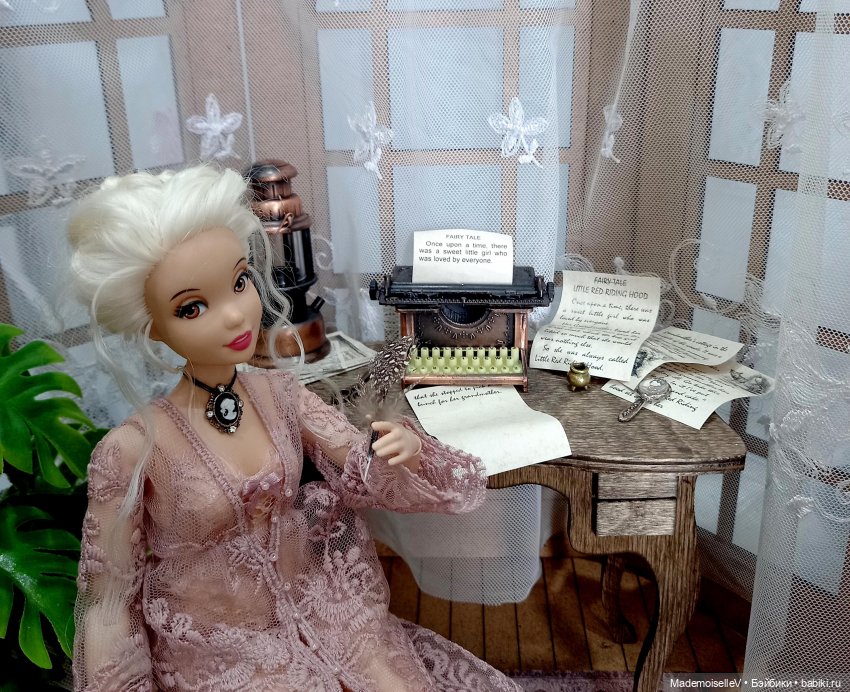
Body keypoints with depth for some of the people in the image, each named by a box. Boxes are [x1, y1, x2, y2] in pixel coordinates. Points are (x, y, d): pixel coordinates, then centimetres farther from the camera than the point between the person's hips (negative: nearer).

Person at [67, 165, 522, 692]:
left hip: (315, 612, 4)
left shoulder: (279, 392, -8)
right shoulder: (133, 450, -20)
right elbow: (109, 598, -9)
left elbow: (359, 469, -3)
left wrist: (402, 450, -23)